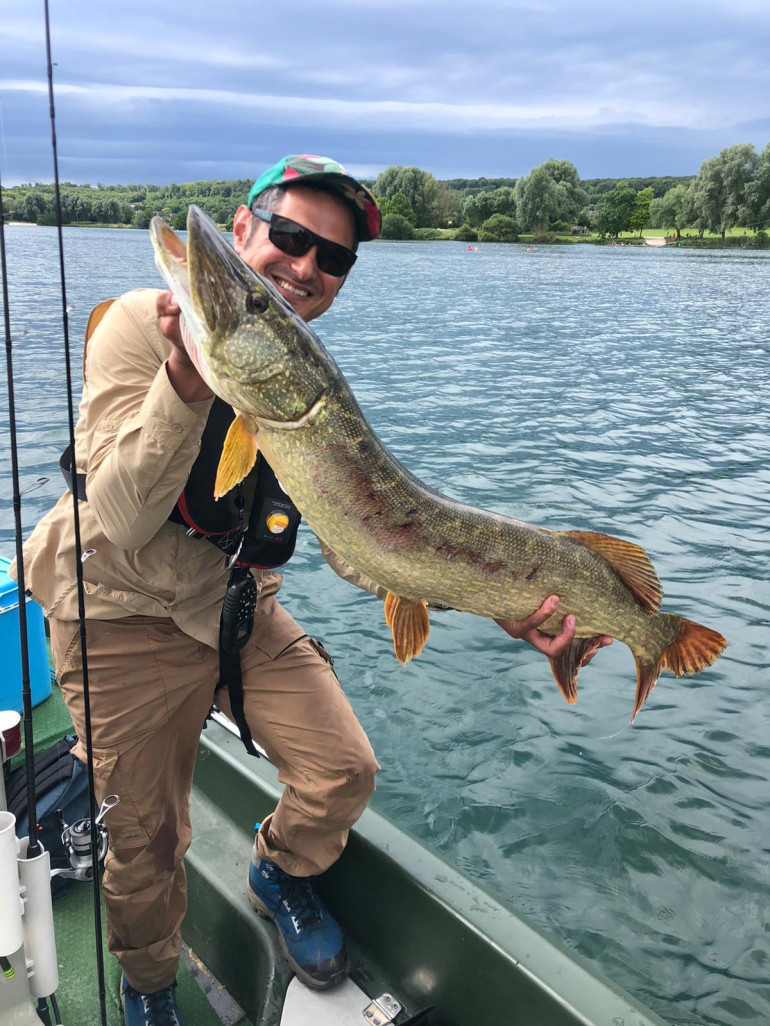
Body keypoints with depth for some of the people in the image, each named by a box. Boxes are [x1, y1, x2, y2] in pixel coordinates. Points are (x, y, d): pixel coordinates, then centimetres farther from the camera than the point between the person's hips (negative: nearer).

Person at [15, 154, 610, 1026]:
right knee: (146, 839, 6)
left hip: (239, 605, 5)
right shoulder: (141, 325, -17)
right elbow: (124, 521, -25)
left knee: (344, 772, 1)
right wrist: (187, 381, -40)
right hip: (124, 615, -4)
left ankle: (279, 873, 36)